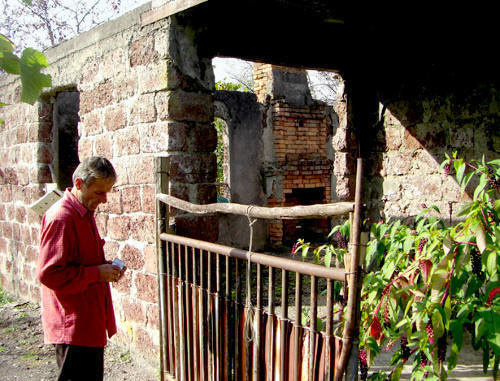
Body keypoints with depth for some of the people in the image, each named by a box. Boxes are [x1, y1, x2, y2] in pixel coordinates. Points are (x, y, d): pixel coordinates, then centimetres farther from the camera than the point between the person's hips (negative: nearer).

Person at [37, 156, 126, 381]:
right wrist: (97, 273, -19)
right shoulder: (61, 217, -18)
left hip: (90, 322, 10)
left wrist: (106, 267, 6)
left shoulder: (85, 213, 13)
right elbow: (49, 273, -22)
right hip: (74, 326, -10)